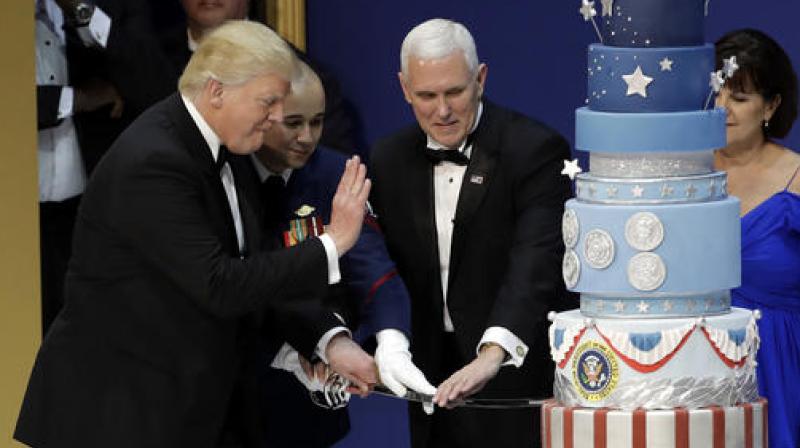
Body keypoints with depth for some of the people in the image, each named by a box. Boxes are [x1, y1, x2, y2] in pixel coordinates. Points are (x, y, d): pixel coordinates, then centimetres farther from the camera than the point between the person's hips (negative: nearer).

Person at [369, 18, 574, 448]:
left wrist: (491, 355, -40)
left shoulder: (535, 150, -14)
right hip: (434, 380, 5)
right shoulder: (389, 159, 5)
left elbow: (535, 263, -26)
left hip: (518, 375, -5)